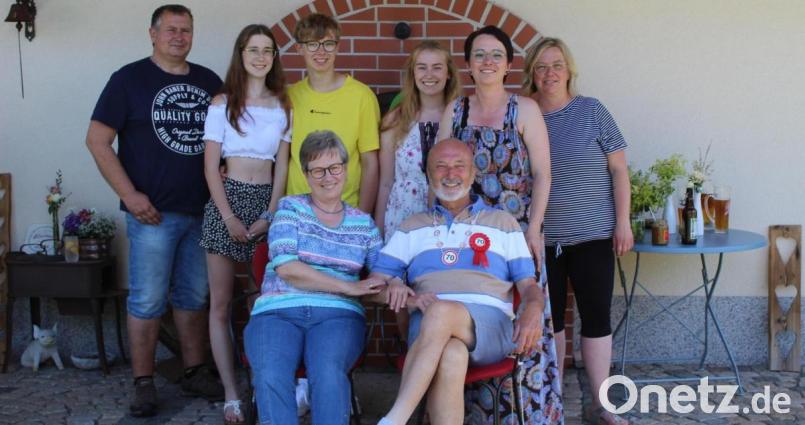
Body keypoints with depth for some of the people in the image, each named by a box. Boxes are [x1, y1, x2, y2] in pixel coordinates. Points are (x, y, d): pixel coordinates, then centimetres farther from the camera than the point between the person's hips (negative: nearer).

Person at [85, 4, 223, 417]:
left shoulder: (209, 82, 9)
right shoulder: (129, 79, -2)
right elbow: (97, 141, -5)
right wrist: (130, 195, -12)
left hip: (202, 211, 4)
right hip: (153, 212, -4)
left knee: (194, 297, 13)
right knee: (147, 300, 1)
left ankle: (195, 372, 24)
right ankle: (143, 384, 11)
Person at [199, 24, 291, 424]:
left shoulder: (283, 106, 7)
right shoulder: (222, 103, 1)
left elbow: (281, 166, 5)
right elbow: (210, 165, -3)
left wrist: (270, 215, -6)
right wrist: (229, 217, -11)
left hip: (267, 201, 2)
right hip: (227, 200, -1)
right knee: (220, 303, -2)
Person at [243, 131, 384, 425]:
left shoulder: (363, 222, 20)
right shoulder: (291, 208, 12)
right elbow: (286, 267, -3)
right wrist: (349, 287, -8)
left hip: (338, 316, 1)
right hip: (277, 313, -1)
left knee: (328, 373, -33)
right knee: (270, 376, -33)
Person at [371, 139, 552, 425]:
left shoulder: (503, 223, 23)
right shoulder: (412, 227, 25)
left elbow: (528, 284, 15)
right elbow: (375, 283, 15)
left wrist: (532, 310, -11)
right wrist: (406, 297, -8)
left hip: (489, 322, -1)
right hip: (428, 323, 1)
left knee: (442, 311, -38)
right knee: (451, 355, -39)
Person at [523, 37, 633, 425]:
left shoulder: (592, 111, -1)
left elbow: (618, 169, -1)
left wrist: (623, 222, -7)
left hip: (593, 235, -1)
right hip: (540, 238, 2)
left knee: (597, 317, 2)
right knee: (549, 318, 11)